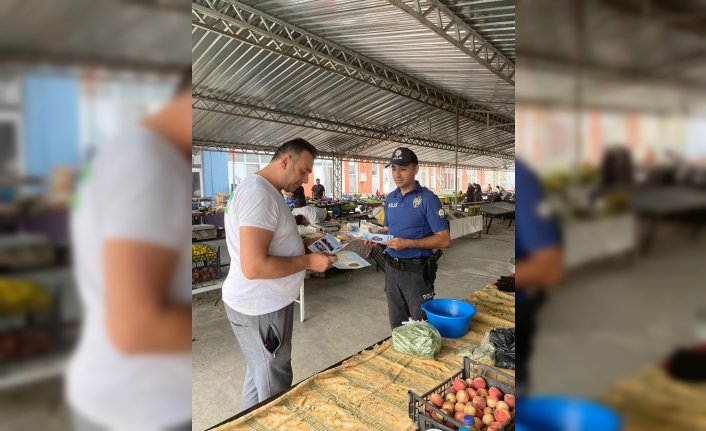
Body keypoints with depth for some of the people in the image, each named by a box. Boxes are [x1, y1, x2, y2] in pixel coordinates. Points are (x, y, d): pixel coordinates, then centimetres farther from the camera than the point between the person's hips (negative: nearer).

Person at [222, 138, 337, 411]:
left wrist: (304, 248, 9)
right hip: (261, 307, -10)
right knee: (275, 384, 8)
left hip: (260, 302, 10)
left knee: (259, 373, 25)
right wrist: (308, 262, -21)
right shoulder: (259, 194, -24)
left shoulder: (264, 191, 11)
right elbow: (253, 267, -31)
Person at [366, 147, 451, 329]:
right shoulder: (390, 198, 7)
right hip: (392, 269, 6)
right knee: (396, 325, 19)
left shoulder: (427, 198, -13)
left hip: (417, 271, -6)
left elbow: (444, 240, -16)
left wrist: (407, 243, -24)